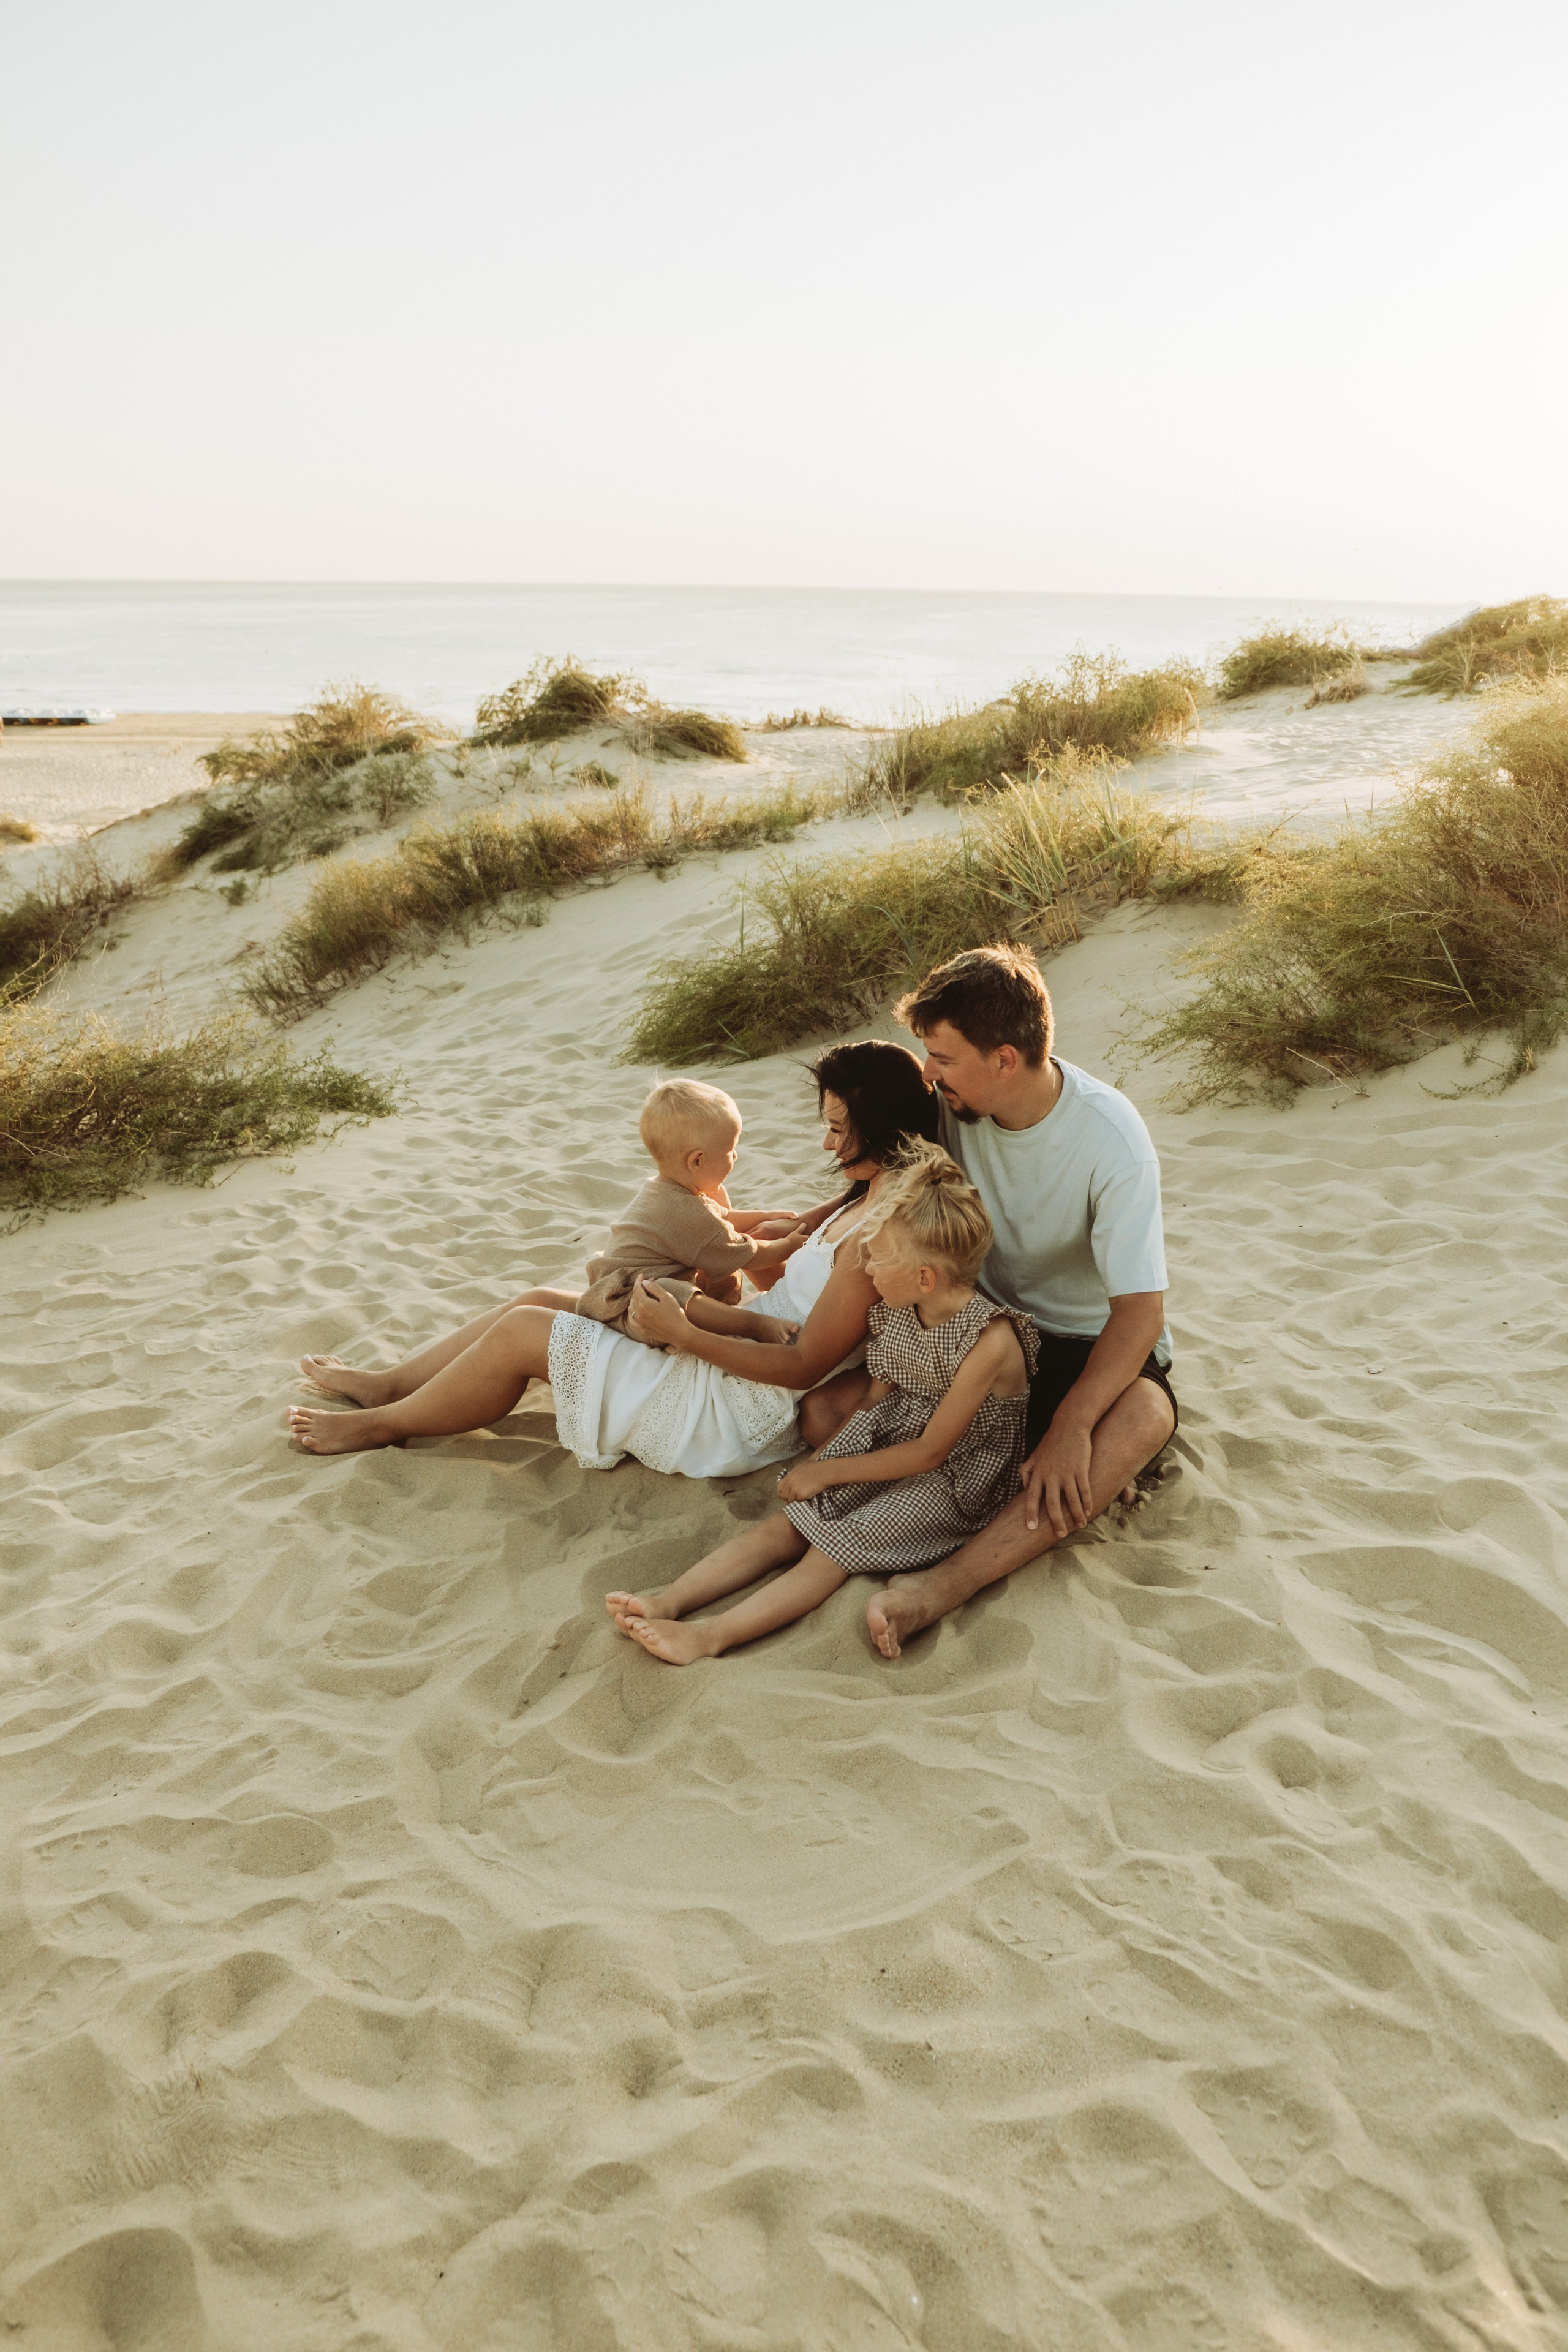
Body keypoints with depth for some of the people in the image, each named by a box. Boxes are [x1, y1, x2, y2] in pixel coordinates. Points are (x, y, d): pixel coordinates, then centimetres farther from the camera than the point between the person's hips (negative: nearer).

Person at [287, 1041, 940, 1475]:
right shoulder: (867, 1198, 4)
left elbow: (803, 1366, -25)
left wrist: (682, 1333, -22)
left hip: (739, 1416, -9)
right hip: (737, 1361, 9)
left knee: (524, 1331, -7)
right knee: (537, 1303, 8)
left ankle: (384, 1423, 15)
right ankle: (383, 1384, 23)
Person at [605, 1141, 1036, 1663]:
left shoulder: (990, 1339, -26)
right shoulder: (895, 1314, -2)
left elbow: (931, 1451, -21)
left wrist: (827, 1472, -16)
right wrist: (819, 1459, -2)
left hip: (954, 1478, -7)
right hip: (888, 1444, 7)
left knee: (835, 1548, -23)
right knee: (787, 1524, -11)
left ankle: (710, 1636, -32)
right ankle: (669, 1601, -21)